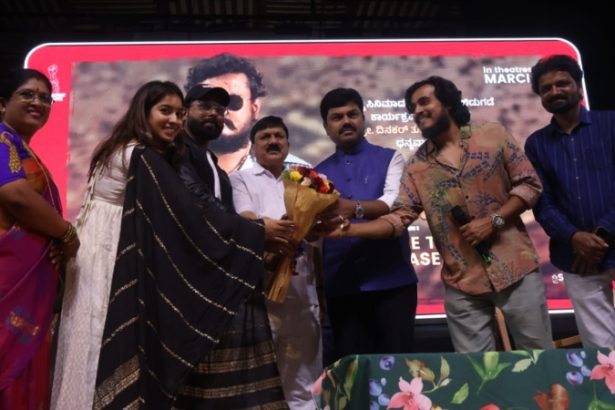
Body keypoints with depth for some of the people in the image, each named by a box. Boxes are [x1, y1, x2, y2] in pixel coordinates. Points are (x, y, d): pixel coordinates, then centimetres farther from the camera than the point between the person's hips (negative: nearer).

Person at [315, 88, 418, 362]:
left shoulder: (389, 159, 6)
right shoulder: (319, 173, 13)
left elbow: (394, 203, -12)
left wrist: (355, 208, -30)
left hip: (391, 279, -2)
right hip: (340, 285, 3)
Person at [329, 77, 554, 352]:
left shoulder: (493, 135, -1)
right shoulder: (417, 166, 4)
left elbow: (530, 184, -1)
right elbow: (399, 217, -4)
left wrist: (493, 221, -15)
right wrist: (346, 229, -17)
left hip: (514, 267, -1)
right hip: (461, 282, 2)